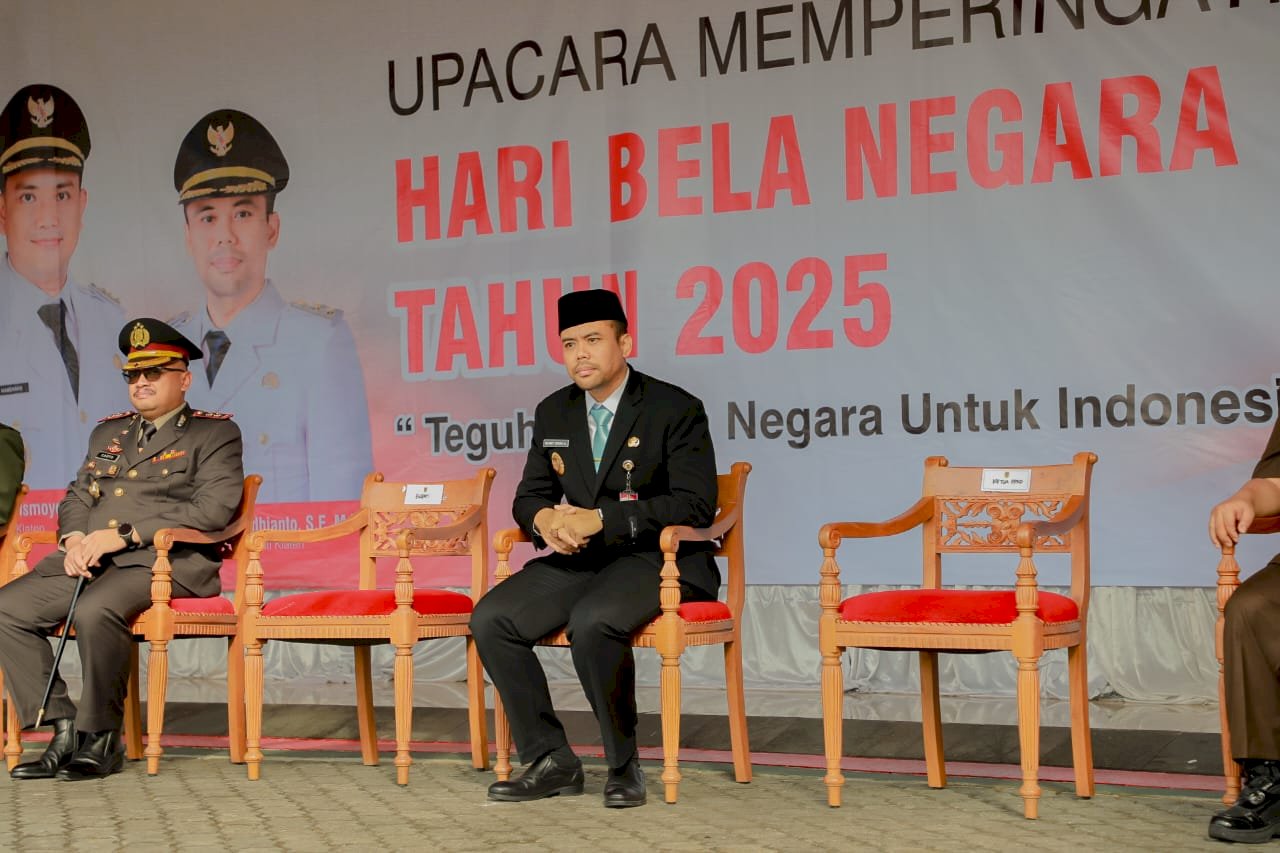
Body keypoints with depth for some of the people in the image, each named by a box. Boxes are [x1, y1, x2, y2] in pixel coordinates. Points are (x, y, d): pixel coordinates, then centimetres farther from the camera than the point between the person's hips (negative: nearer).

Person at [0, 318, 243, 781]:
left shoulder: (215, 432, 4)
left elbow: (214, 509, -10)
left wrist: (124, 534, -16)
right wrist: (74, 540, -2)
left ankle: (102, 738, -18)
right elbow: (76, 498, 23)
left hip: (166, 561, -7)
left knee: (95, 611, -35)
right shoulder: (107, 432, 26)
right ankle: (65, 730, -9)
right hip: (89, 561, 7)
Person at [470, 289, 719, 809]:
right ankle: (550, 761, -6)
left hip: (656, 558, -6)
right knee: (490, 619, -16)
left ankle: (623, 765, -15)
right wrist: (544, 519, -9)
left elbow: (694, 504, -15)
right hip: (579, 558, 6)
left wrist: (602, 519, -23)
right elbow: (529, 496, 18)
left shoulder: (675, 409, -6)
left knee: (592, 622, -35)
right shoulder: (553, 413, 13)